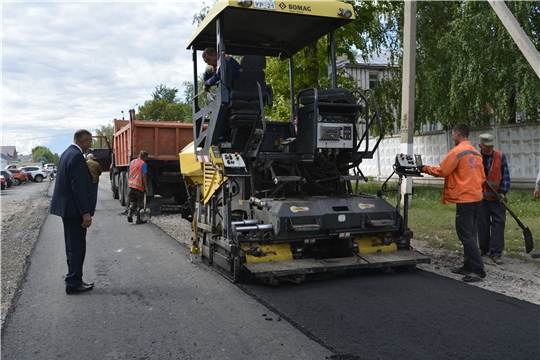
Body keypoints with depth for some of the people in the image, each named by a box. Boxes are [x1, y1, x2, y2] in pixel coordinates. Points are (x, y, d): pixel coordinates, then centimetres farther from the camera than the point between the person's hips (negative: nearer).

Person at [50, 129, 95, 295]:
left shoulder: (67, 153, 12)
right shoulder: (77, 156, -19)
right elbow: (79, 188, -24)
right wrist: (86, 212, -23)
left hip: (67, 207, 10)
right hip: (74, 208, -10)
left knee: (73, 245, 17)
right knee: (77, 247, -1)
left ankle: (73, 279, 27)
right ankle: (73, 284, 6)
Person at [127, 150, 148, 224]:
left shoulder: (132, 162, 11)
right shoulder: (143, 163, -9)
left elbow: (130, 173, 17)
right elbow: (143, 176, -12)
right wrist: (145, 187, -7)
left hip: (131, 184, 6)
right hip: (139, 186, -6)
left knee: (132, 202, 17)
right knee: (139, 203, 5)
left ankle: (129, 215, -3)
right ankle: (138, 219, 7)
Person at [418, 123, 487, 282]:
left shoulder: (457, 151, -11)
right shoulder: (476, 153, 14)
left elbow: (441, 171, -9)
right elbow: (482, 176, 17)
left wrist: (425, 168, 5)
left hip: (464, 198, -9)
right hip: (475, 196, 9)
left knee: (465, 235, -7)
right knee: (469, 234, 13)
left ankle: (478, 270, -8)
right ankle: (468, 266, 19)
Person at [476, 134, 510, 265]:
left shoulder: (500, 156, -5)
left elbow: (505, 175, -3)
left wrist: (503, 191, -11)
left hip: (497, 197, 0)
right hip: (481, 196, 1)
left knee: (498, 223, -3)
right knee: (483, 223, 9)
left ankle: (495, 253, 0)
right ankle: (484, 248, 25)